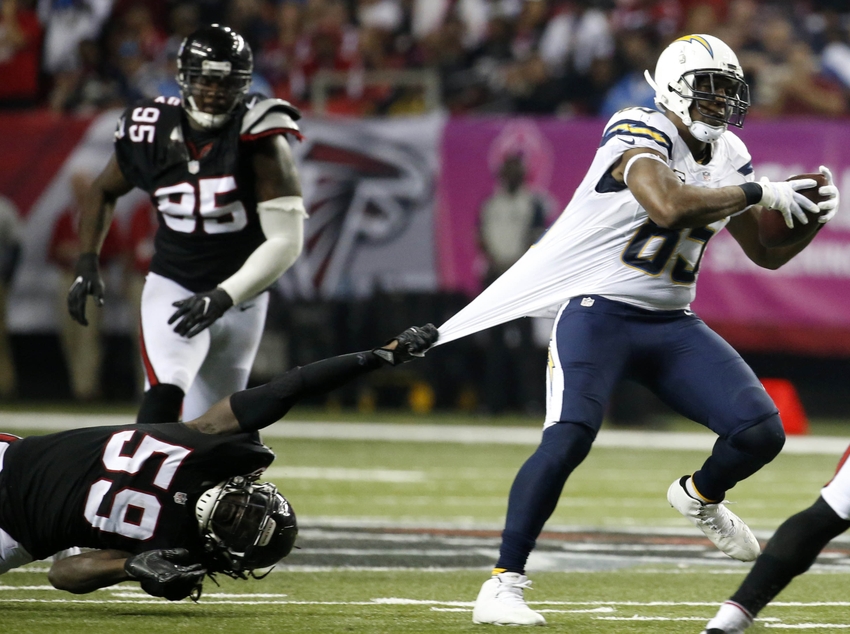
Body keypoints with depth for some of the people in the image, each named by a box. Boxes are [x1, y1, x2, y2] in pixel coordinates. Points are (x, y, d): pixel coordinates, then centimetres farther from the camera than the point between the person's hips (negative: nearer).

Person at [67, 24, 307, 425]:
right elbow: (104, 191, 13)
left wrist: (224, 296, -28)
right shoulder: (151, 132, -8)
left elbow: (286, 239, -20)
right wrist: (86, 263, 0)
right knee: (165, 394, -26)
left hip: (240, 299, 0)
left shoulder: (260, 140, -16)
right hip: (173, 288, 0)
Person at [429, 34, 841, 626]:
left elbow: (767, 254, 16)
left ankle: (700, 495, 30)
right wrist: (760, 193, -26)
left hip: (674, 326, 7)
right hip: (600, 314, -7)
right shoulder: (641, 134, -15)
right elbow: (670, 205, -36)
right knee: (569, 438, -25)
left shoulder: (728, 157, 8)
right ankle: (503, 584, -19)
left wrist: (812, 216, -4)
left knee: (762, 433, -5)